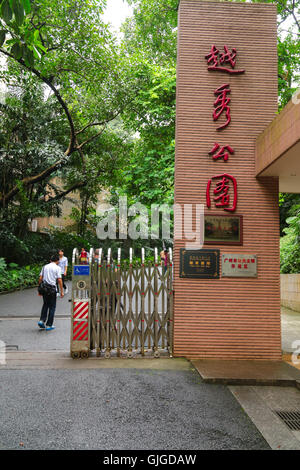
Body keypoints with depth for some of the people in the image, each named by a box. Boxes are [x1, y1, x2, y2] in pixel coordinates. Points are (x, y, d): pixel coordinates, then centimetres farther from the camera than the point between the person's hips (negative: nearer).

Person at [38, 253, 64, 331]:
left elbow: (40, 278, 7)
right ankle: (49, 325, 9)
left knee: (45, 304, 21)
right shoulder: (57, 268, -2)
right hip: (52, 288, -4)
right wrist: (61, 291, -5)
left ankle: (42, 320, 9)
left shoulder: (45, 267, 10)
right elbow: (59, 280, -9)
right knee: (52, 306, 6)